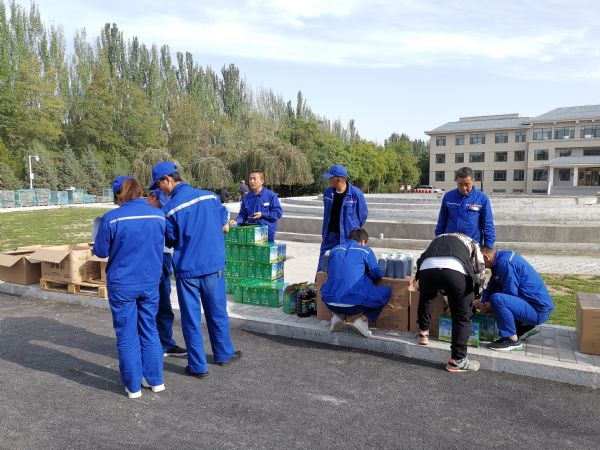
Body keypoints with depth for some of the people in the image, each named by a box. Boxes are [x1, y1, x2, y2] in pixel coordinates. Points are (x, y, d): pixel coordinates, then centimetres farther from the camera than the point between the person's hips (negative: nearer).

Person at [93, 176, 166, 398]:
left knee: (127, 336, 11)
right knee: (150, 331, 18)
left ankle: (133, 386, 21)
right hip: (150, 282, 3)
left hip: (122, 284, -3)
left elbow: (101, 251, -5)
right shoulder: (159, 215, -3)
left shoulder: (112, 218, -14)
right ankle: (155, 380, 27)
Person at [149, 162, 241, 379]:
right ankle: (224, 354, 34)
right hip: (214, 266, 3)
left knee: (191, 319, 10)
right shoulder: (210, 196, -5)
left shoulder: (169, 210, -14)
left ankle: (198, 366, 18)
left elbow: (171, 241, -1)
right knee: (217, 313, 18)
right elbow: (222, 223, 10)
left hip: (187, 270, -3)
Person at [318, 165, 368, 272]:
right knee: (322, 267, 9)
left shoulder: (356, 193, -13)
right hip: (330, 235, 5)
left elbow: (363, 214, 0)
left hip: (348, 237, -5)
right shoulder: (328, 192, 2)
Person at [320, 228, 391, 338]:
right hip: (354, 305, -4)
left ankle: (337, 316, 15)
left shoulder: (334, 250, 14)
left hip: (330, 304, 4)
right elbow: (378, 276, 8)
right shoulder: (365, 251, 2)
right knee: (387, 291, 15)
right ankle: (362, 319, 3)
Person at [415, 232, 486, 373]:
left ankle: (423, 333, 43)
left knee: (425, 298, 36)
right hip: (456, 270, -2)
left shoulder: (438, 239, 45)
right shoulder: (472, 244, 38)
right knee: (462, 317, 15)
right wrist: (471, 296, 48)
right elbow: (479, 272, 32)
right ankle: (457, 360, 17)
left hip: (427, 267, 3)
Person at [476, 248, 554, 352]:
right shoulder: (500, 259, 11)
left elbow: (511, 293, -19)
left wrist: (492, 305, -7)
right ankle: (526, 327, 18)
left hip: (538, 310, -10)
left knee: (496, 299, -30)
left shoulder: (504, 262, -19)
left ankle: (513, 340, -14)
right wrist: (483, 303, 5)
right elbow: (491, 288, 18)